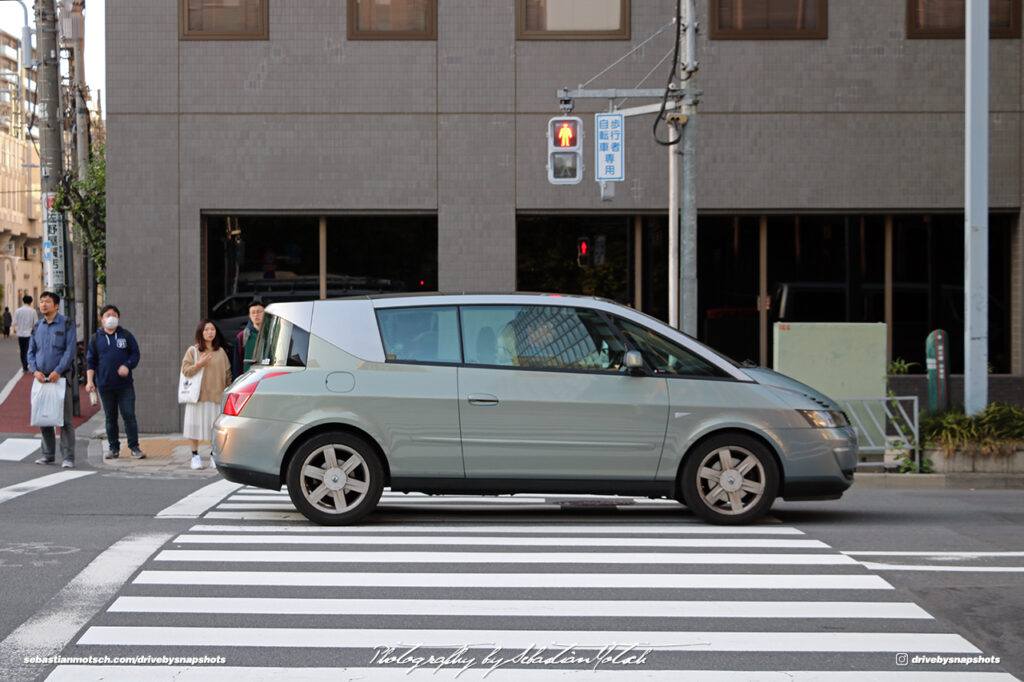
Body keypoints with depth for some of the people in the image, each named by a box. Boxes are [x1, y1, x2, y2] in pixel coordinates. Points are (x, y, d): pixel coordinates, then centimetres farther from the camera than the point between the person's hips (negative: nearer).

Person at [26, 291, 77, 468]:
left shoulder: (66, 324, -1)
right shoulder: (37, 327, 12)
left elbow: (70, 350, -8)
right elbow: (31, 351, 12)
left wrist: (58, 371, -17)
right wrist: (35, 371, -5)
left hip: (61, 377, -5)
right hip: (41, 378, 5)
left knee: (65, 419, -7)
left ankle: (68, 457, -5)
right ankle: (48, 454, 16)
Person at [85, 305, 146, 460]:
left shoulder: (126, 335, 6)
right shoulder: (96, 339, 7)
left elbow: (135, 354, 5)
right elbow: (90, 361, 8)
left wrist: (127, 366, -14)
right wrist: (90, 381, -3)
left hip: (125, 384, -1)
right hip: (105, 385, 1)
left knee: (129, 415, -5)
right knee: (110, 417, 7)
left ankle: (134, 447, 0)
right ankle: (114, 448, 15)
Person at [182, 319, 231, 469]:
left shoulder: (221, 352, 9)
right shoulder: (193, 351, 3)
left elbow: (227, 373, 12)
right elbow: (185, 371, -2)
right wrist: (199, 364, -16)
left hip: (216, 395, 2)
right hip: (197, 395, -2)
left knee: (216, 428, 0)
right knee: (195, 426, -2)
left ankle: (214, 456, 11)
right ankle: (195, 456, 7)